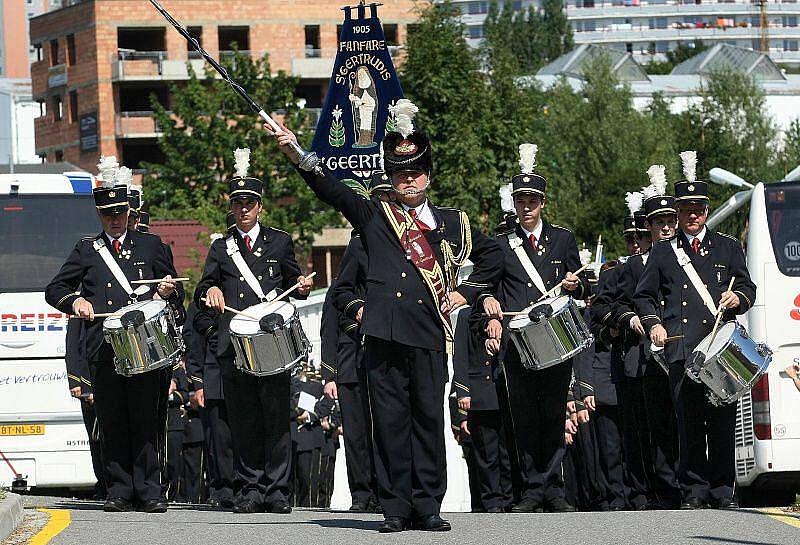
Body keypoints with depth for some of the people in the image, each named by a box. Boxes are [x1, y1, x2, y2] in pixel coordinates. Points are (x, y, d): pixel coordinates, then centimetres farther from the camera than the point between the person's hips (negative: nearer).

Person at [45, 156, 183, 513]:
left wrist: (169, 290, -4)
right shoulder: (86, 251, 16)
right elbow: (54, 290, 15)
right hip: (103, 348, 1)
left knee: (145, 420, -6)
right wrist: (76, 301, -5)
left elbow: (177, 294, 19)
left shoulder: (150, 245, 16)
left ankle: (148, 492, -6)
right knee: (112, 422, 0)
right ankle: (119, 492, 3)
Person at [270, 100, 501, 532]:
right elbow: (331, 189, -2)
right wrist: (298, 157, -18)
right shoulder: (374, 217, 11)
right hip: (384, 333, -1)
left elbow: (490, 254, 28)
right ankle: (396, 507, 3)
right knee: (390, 419, -1)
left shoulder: (452, 223, 15)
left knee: (428, 419, 2)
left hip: (430, 334, 1)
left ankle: (428, 507, 7)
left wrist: (467, 292, 13)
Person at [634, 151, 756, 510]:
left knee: (723, 420, -3)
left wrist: (737, 298, -8)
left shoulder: (728, 248, 17)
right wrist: (654, 324, 2)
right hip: (681, 348, 0)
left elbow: (748, 289, 15)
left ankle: (723, 492, 3)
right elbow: (643, 296, 18)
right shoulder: (663, 253, 16)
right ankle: (694, 492, 1)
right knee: (688, 420, -4)